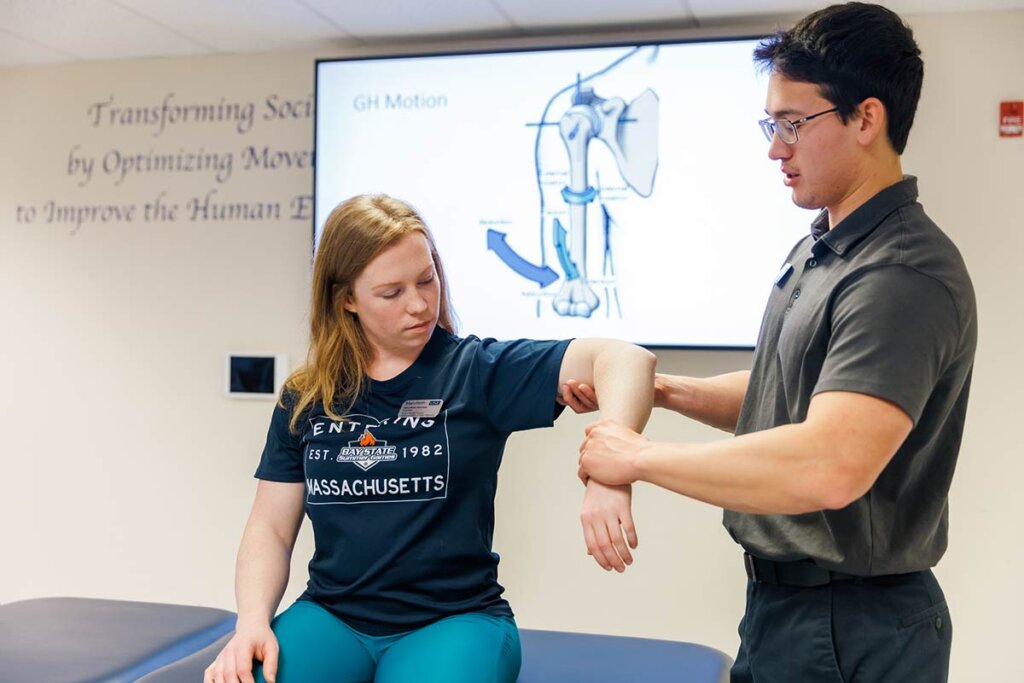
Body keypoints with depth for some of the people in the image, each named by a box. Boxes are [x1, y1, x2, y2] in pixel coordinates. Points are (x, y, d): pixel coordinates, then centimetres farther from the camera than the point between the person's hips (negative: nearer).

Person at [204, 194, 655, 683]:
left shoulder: (476, 370, -4)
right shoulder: (304, 400, 7)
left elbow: (625, 359, -15)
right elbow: (271, 529, 9)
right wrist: (252, 621, -10)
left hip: (454, 619, -2)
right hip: (331, 617, 2)